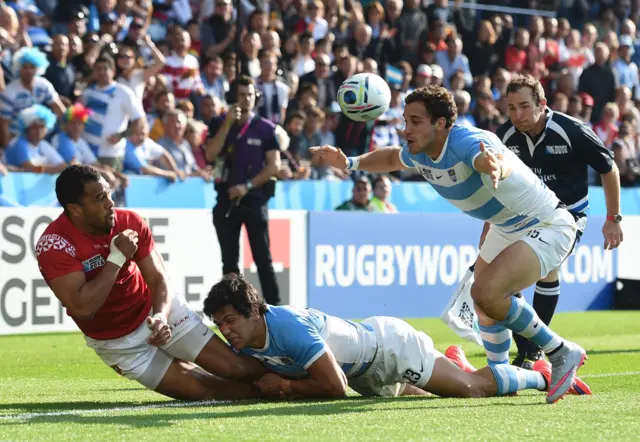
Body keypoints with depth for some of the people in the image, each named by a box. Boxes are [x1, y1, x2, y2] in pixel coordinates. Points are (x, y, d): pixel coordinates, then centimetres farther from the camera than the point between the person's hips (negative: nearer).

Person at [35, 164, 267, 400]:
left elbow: (158, 279, -8)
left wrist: (160, 317, -30)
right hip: (118, 342, -3)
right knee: (205, 389, -7)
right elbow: (83, 308, -33)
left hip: (156, 312, 3)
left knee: (236, 367, -7)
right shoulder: (54, 245, -26)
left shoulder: (129, 222, -13)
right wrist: (117, 258, -30)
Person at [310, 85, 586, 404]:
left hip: (547, 228, -10)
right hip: (504, 229, 10)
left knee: (485, 292, -27)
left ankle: (562, 354, -12)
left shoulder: (467, 143, -33)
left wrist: (495, 166, -81)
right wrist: (350, 163, 6)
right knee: (485, 305, 21)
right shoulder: (419, 153, -6)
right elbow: (393, 158, 20)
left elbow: (496, 159, -58)